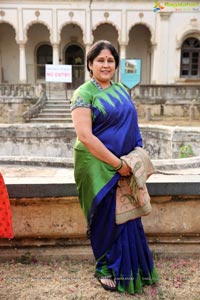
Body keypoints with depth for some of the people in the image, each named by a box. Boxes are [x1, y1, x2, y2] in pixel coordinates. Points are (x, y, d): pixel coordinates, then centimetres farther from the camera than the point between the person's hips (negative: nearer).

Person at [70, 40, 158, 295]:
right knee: (107, 218, 6)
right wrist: (118, 163, -18)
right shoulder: (84, 93, -9)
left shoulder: (121, 90, 11)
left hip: (124, 165, 6)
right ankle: (106, 269, 30)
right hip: (98, 166, -6)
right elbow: (85, 135, -19)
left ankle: (128, 268, 36)